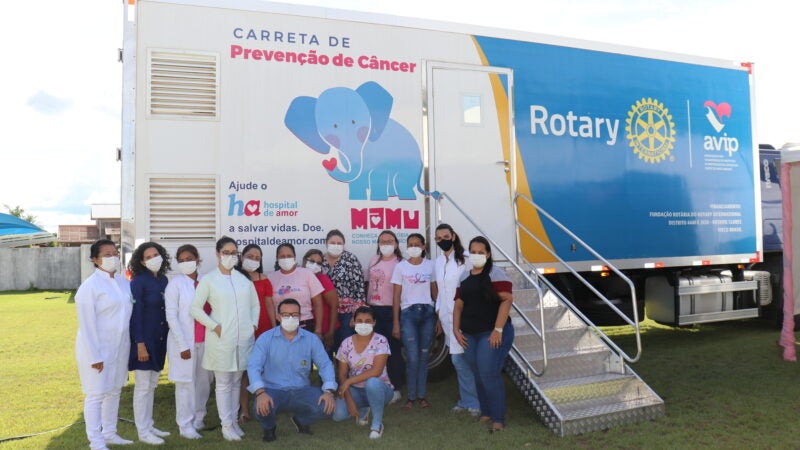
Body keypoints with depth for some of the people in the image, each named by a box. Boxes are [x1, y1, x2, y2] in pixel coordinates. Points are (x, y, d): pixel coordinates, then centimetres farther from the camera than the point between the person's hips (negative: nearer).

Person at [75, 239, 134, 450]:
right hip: (97, 348, -6)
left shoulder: (124, 282, 5)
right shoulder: (90, 286, -14)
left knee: (114, 391, 16)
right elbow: (87, 324, -15)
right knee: (96, 394, 3)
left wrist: (131, 343, 7)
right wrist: (95, 355, -16)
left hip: (120, 346, 6)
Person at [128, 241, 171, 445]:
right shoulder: (139, 281, -13)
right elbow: (135, 314, -15)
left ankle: (149, 425, 27)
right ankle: (143, 431, 12)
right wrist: (140, 344, -18)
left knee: (152, 385, 15)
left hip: (160, 339, 7)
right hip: (144, 339, -7)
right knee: (143, 386, 2)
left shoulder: (164, 280, 6)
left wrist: (167, 336, 8)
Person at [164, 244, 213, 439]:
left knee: (203, 381, 12)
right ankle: (185, 425, 15)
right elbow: (171, 316, -7)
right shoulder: (175, 283, -6)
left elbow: (211, 310, 9)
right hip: (184, 342, -4)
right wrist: (183, 345, -11)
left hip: (205, 340, 4)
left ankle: (198, 418, 30)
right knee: (186, 382, 3)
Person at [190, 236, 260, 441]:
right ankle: (226, 425, 12)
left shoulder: (244, 278, 8)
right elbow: (195, 308, -4)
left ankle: (233, 421, 23)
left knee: (236, 381, 12)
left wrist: (254, 324, 4)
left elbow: (255, 304, 16)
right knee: (223, 383, 3)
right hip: (221, 338, -3)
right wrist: (214, 326, -11)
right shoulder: (208, 279, -3)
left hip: (244, 337, 4)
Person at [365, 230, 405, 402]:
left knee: (393, 350, 2)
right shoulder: (374, 260, 13)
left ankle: (395, 389, 12)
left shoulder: (399, 263, -6)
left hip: (390, 310, -5)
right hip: (372, 310, 5)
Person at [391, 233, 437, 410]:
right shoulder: (400, 267, 2)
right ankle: (410, 397, 8)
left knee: (424, 356, 6)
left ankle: (421, 395, 18)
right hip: (408, 313, -2)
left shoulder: (430, 265, 7)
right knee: (412, 358, -5)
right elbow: (396, 297, 2)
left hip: (428, 312, 2)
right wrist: (396, 323, -1)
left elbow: (435, 292, 8)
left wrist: (439, 316, 1)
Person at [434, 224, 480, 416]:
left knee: (459, 359, -6)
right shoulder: (438, 261, 12)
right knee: (458, 360, 10)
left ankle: (470, 401, 9)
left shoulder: (465, 258, -10)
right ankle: (466, 399, 21)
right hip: (447, 316, 6)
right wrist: (438, 314, 16)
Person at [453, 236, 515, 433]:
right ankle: (486, 412, 24)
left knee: (489, 374, -10)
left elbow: (507, 300, -14)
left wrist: (498, 330, -19)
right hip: (470, 334, 6)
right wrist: (456, 329, 5)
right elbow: (459, 304, 15)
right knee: (478, 375, 11)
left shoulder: (495, 273, -6)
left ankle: (498, 419, 0)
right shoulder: (464, 276, 13)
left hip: (492, 333, -6)